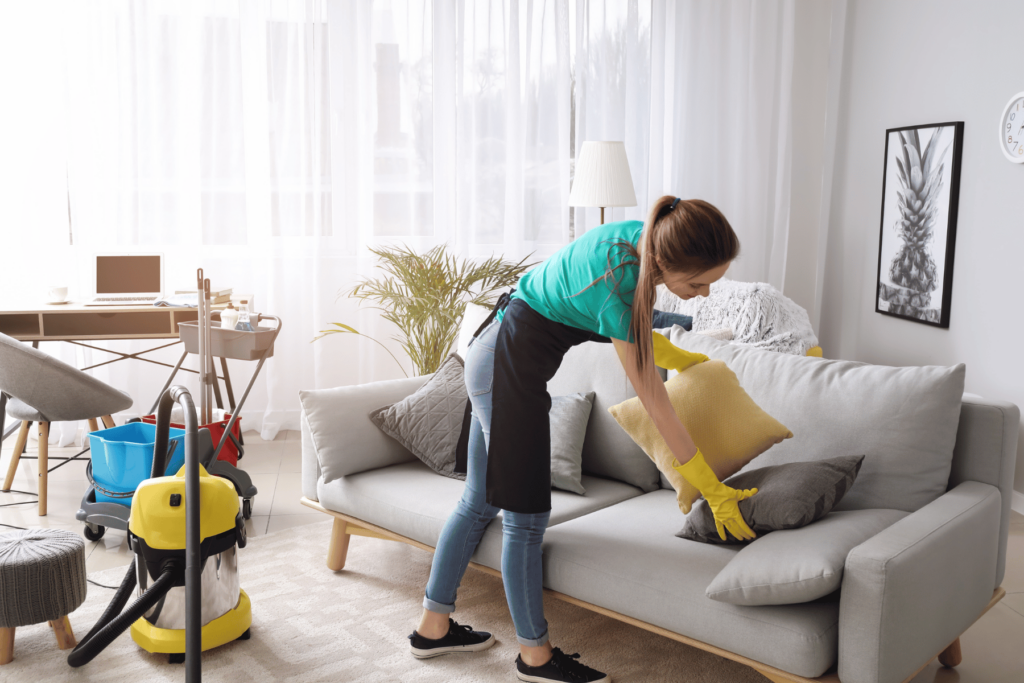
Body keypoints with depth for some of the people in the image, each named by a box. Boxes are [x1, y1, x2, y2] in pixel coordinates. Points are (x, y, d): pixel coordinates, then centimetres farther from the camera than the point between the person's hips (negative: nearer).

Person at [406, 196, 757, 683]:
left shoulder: (641, 237, -7)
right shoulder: (614, 288, -30)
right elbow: (656, 406, -24)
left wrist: (685, 359, 19)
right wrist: (713, 491, -16)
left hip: (500, 358, 10)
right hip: (510, 367, -9)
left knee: (479, 501, 16)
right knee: (525, 516, 0)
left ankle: (433, 626, 29)